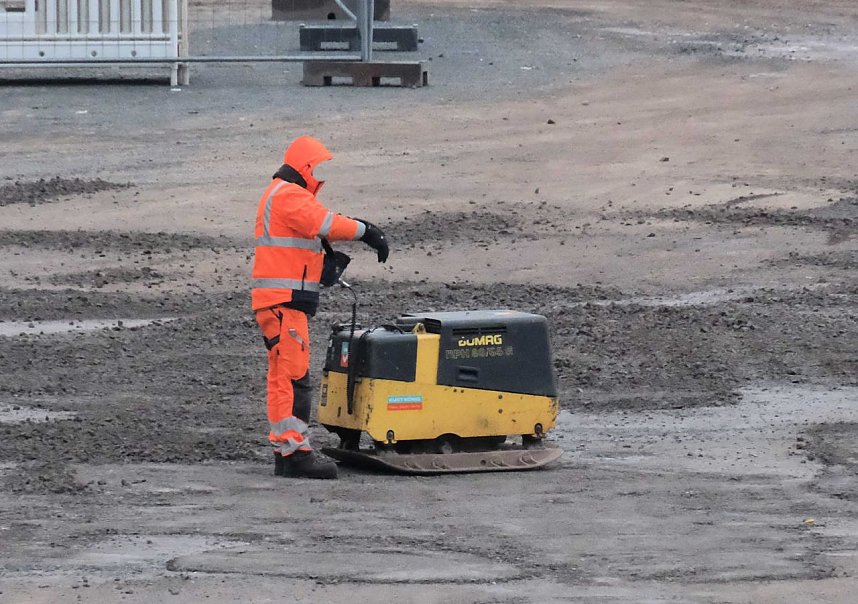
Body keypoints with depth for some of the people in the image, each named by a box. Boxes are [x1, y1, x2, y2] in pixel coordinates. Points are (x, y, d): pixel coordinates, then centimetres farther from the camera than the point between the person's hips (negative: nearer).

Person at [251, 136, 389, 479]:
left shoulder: (279, 195, 24)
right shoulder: (289, 195, -11)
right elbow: (324, 222, -23)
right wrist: (366, 232, -17)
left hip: (282, 303, 11)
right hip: (284, 300, -11)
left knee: (282, 378, 13)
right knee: (294, 376, -13)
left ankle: (283, 451, 16)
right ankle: (296, 453, -15)